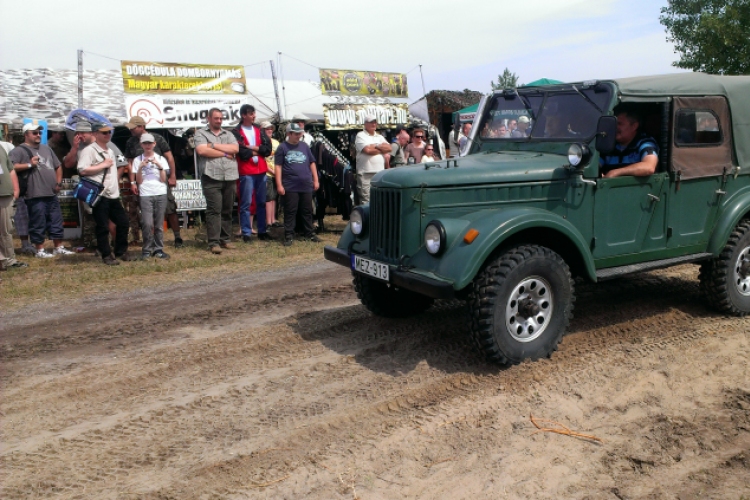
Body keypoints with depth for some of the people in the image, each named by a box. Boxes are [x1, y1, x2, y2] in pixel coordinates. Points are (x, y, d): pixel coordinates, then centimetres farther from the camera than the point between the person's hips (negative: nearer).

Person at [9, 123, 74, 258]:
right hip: (36, 196, -7)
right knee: (38, 224, -1)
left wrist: (59, 183, 13)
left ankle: (59, 248, 20)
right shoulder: (19, 150, -4)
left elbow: (58, 166, 25)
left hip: (52, 194, 7)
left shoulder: (46, 148, 18)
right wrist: (30, 164, -17)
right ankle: (40, 250, 8)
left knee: (56, 222, 11)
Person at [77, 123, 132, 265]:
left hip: (113, 195, 8)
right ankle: (106, 256, 8)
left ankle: (121, 251, 25)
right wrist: (103, 165, -15)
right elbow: (83, 170, -19)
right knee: (103, 227, -2)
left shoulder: (110, 151, 19)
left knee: (123, 223, 12)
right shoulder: (89, 150, -8)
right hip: (99, 196, -8)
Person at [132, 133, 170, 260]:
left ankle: (158, 249, 9)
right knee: (147, 224, -12)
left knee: (159, 224, 1)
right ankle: (147, 250, 0)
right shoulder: (137, 160, 8)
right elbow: (138, 181, 4)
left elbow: (164, 179, 6)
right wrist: (140, 167, -8)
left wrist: (160, 167, -7)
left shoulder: (161, 159, 11)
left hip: (161, 194, 2)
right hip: (145, 195, -1)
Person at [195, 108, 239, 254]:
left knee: (227, 210, 6)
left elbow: (235, 149, 2)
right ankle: (214, 242, -7)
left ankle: (225, 239, 15)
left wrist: (214, 145, -4)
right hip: (212, 177, -4)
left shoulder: (228, 134, 20)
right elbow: (201, 150, -9)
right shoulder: (201, 133, 9)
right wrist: (225, 153, -2)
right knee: (214, 210, -8)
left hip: (230, 177, 4)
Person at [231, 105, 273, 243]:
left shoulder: (259, 131, 14)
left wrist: (254, 148, -10)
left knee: (261, 202, 10)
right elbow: (241, 152, -14)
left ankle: (262, 231, 18)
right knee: (246, 203, -4)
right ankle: (246, 233, 1)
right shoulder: (236, 132, -4)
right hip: (246, 172, -5)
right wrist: (256, 151, -2)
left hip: (261, 171, 6)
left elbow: (268, 149, 3)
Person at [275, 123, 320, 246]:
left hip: (306, 185, 4)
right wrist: (279, 185, -9)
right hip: (290, 186, -4)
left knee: (307, 211, 10)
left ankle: (309, 233, 21)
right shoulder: (282, 147, 0)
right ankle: (289, 235, 7)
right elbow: (278, 166, -3)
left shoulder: (304, 146, 11)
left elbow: (312, 163, 15)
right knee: (290, 212, 0)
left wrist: (315, 180, 10)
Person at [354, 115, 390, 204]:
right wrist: (382, 149, 2)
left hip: (380, 173, 6)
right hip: (366, 174, -6)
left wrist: (376, 146, -6)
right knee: (366, 201, -8)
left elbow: (389, 148, 7)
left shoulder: (380, 137, 21)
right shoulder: (361, 136, 2)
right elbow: (367, 150, -13)